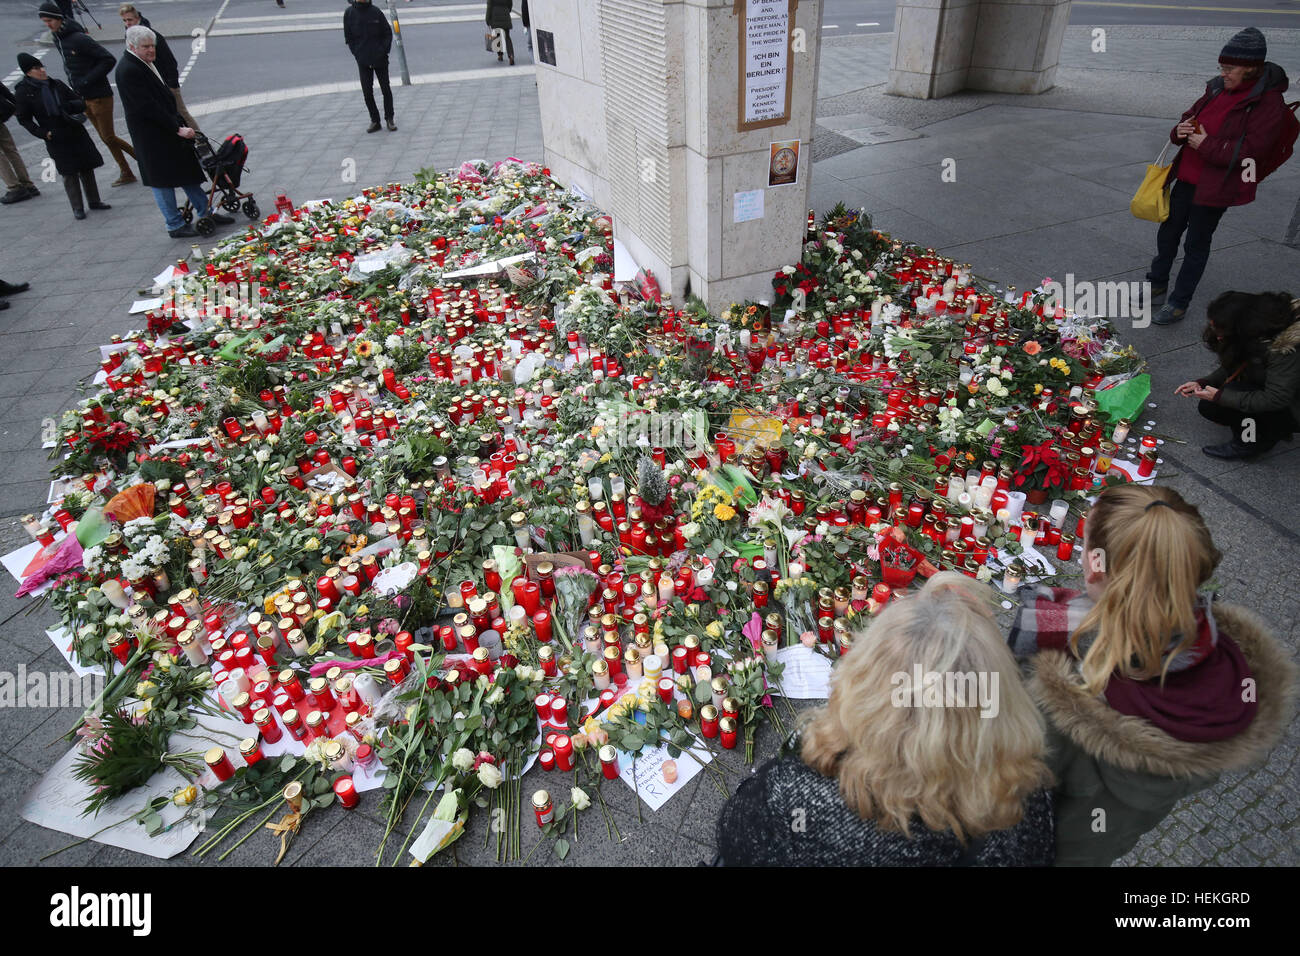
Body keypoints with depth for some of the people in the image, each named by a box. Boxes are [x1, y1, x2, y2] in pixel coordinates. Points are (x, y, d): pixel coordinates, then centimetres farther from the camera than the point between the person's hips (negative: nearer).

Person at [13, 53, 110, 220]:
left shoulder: (57, 85, 4)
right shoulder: (23, 93, -4)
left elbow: (81, 103, 6)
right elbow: (24, 120, 0)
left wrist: (68, 106, -14)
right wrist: (43, 133, -11)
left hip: (76, 133, 3)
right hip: (56, 140, -3)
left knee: (87, 168, 7)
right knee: (69, 173, -1)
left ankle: (94, 201, 20)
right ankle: (77, 208, 9)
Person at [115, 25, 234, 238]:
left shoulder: (145, 64, 10)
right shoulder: (128, 71, -18)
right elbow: (148, 107, -22)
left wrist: (180, 123, 13)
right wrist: (178, 128, -22)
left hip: (169, 128, 9)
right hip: (152, 136, -9)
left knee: (188, 172, 14)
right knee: (162, 180, 1)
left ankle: (206, 212, 23)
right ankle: (175, 225, 8)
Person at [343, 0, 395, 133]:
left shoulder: (376, 11, -1)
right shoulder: (349, 13, 0)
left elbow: (388, 33, 3)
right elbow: (348, 37, 3)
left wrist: (383, 51, -7)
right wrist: (357, 54, -6)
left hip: (380, 59, 0)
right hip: (363, 61, 1)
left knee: (386, 89, 5)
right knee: (367, 92, 1)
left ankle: (389, 119, 17)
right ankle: (375, 121, 11)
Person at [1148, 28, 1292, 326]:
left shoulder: (1268, 103, -15)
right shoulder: (1218, 88, 5)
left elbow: (1251, 151, -20)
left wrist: (1206, 145, -21)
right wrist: (1180, 131, -4)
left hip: (1218, 187, -7)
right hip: (1188, 176, 7)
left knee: (1197, 243, 1)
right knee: (1169, 231, 16)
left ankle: (1179, 303, 12)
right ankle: (1157, 283, 36)